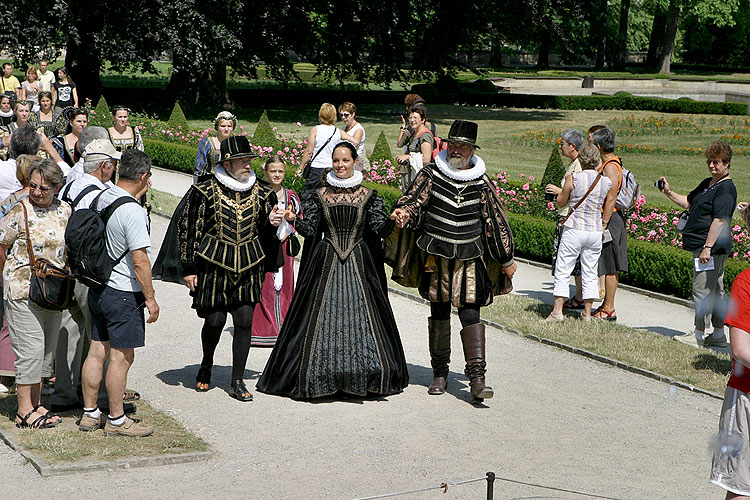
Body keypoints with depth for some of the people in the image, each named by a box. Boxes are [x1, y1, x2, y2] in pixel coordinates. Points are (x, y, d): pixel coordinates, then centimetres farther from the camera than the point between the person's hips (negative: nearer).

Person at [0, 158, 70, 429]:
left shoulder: (65, 211, 7)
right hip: (23, 291, -6)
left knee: (47, 349, 10)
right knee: (30, 347, -7)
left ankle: (35, 403, 21)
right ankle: (24, 410, 1)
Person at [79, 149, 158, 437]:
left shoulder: (101, 199, 5)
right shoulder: (132, 211, -21)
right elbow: (140, 259, -21)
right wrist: (150, 298, -12)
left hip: (97, 289, 9)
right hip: (124, 293, -9)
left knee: (97, 351, 14)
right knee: (121, 357, 0)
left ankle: (90, 414, 23)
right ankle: (116, 420, 8)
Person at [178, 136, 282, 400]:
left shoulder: (261, 193, 7)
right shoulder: (204, 190, -4)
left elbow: (265, 234, 17)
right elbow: (189, 229, -1)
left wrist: (272, 223, -7)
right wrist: (188, 268, -3)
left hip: (248, 268, 3)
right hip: (214, 266, -3)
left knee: (244, 322, -1)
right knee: (214, 320, 2)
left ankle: (237, 382, 8)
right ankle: (206, 365, 32)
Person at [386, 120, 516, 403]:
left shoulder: (481, 183, 2)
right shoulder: (431, 174, 1)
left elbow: (496, 221, 7)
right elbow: (414, 200, -4)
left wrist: (507, 260, 10)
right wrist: (403, 212, -29)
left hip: (469, 260, -1)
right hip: (436, 257, 1)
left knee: (470, 314, -9)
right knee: (439, 314, 9)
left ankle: (477, 378, -11)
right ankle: (440, 373, 22)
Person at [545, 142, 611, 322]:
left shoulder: (574, 178, -12)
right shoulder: (606, 182, -3)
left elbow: (561, 202, -2)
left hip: (574, 231, -3)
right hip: (595, 231, 3)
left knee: (562, 272, 3)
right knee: (590, 274, 11)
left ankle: (557, 311, -1)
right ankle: (587, 312, 13)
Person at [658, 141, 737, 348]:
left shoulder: (726, 188, -15)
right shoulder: (707, 183, 16)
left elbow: (719, 220, -21)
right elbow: (688, 202, 27)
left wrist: (708, 247, -25)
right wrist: (669, 193, 11)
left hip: (712, 247, -10)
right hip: (701, 245, 10)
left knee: (702, 290, -5)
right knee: (715, 291, 13)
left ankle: (699, 334, 2)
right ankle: (718, 334, 19)